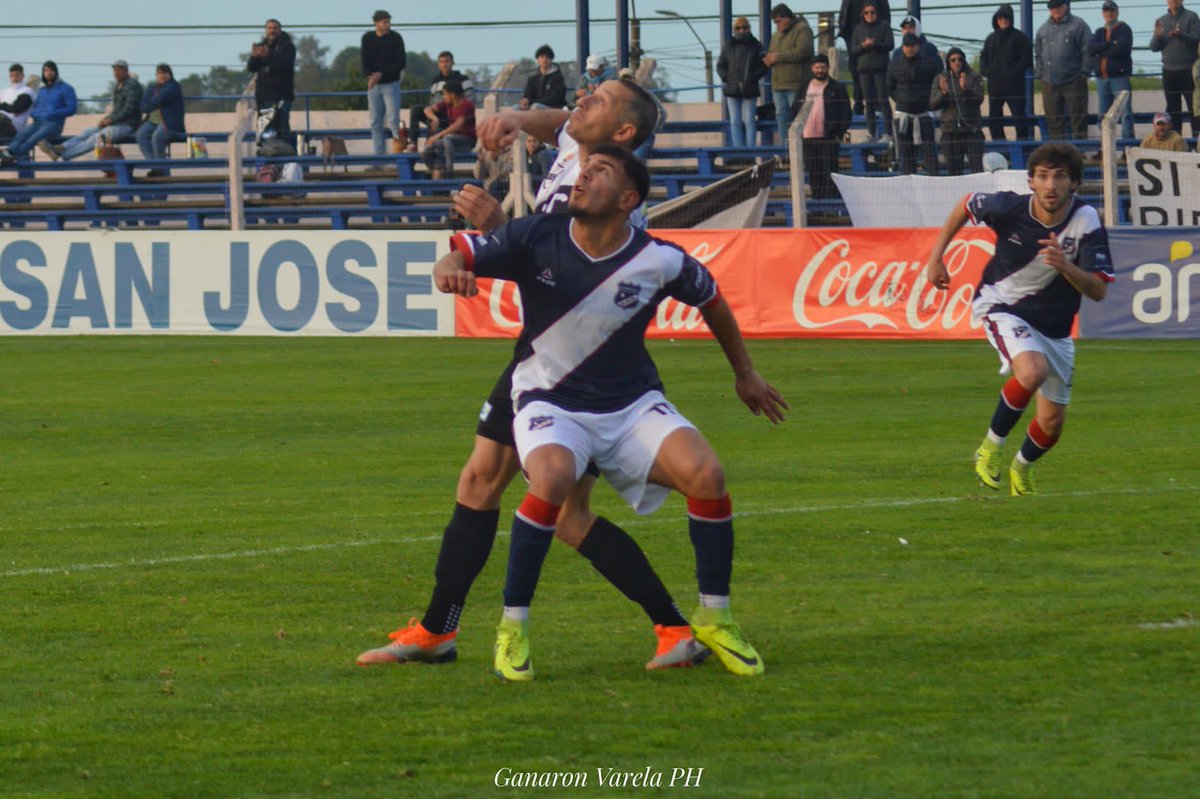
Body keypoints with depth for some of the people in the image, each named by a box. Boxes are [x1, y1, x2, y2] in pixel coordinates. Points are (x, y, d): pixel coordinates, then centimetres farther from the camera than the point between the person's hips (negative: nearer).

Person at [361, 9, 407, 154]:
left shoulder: (396, 38, -3)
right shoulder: (367, 38, 5)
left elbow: (401, 63, -7)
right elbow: (365, 61, 3)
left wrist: (382, 74, -16)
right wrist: (370, 76, -17)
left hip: (391, 84, -3)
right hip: (373, 85, 3)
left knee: (393, 120, -13)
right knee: (375, 123, 4)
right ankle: (379, 154, 7)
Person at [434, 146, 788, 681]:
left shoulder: (658, 261, -10)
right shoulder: (537, 240, -12)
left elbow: (711, 300, 9)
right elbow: (461, 256, -12)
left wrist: (745, 374, 22)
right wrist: (449, 270, -38)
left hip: (632, 404, 2)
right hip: (550, 404, -2)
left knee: (706, 475, -22)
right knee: (552, 480, -34)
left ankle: (714, 618, 0)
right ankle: (512, 627, -16)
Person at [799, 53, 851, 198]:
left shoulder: (837, 88, 3)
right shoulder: (804, 89, 14)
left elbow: (845, 114, 0)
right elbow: (796, 112, 18)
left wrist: (839, 134, -9)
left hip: (828, 138, -4)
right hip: (808, 138, 4)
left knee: (829, 173, -9)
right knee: (813, 174, 7)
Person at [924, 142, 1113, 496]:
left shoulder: (1086, 222, -21)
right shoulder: (1009, 208, -21)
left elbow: (1098, 291, -23)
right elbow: (966, 205, 2)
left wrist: (1065, 266, -40)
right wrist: (936, 257, 4)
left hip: (1054, 325, 3)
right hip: (1001, 307, -3)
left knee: (1051, 424, 9)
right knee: (1032, 371, -34)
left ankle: (1021, 468, 42)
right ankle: (990, 448, -13)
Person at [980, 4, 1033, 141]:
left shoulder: (1019, 37, -2)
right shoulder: (991, 38, 13)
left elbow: (1027, 59, -6)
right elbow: (983, 57, 18)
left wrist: (1013, 73, -14)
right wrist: (986, 71, 0)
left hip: (1014, 85, -5)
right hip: (994, 86, 5)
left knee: (1019, 117, -5)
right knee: (994, 118, 6)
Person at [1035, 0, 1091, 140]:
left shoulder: (1078, 26, 0)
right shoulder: (1043, 29, 15)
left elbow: (1088, 51, -3)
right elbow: (1038, 54, 20)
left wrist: (1083, 73, -9)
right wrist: (1041, 74, 9)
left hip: (1073, 81, -5)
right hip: (1049, 83, 5)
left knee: (1078, 119, -3)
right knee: (1054, 122, 7)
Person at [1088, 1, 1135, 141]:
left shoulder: (1124, 30, 1)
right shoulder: (1099, 32, 18)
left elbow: (1120, 49, -15)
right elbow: (1090, 49, 0)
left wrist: (1101, 52, -4)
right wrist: (1110, 45, -10)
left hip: (1119, 76, -6)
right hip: (1102, 78, 6)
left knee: (1125, 112, -9)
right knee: (1103, 115, 7)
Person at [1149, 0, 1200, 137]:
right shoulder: (1161, 21, 13)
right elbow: (1154, 47, 9)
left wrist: (1180, 35, -27)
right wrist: (1158, 35, -12)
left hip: (1188, 70, -4)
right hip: (1169, 71, 4)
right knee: (1173, 107, 6)